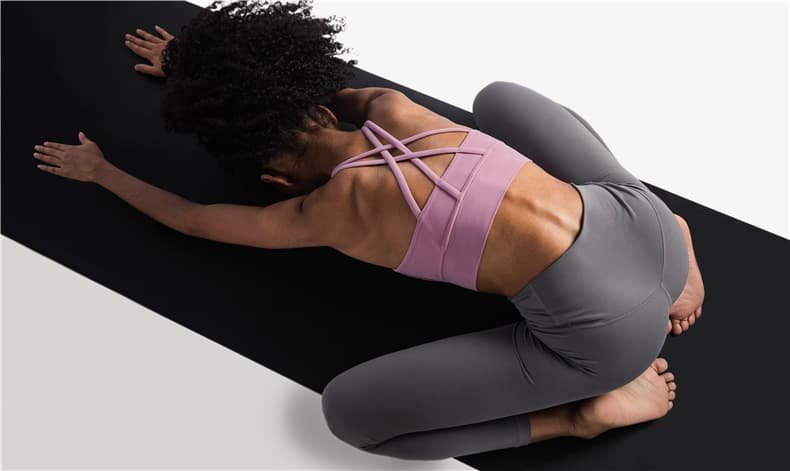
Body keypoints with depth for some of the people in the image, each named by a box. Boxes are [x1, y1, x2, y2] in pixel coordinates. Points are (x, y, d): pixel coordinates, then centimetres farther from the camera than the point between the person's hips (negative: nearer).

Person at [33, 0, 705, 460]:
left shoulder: (323, 214, 0)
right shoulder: (392, 105, 12)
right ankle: (673, 233, 18)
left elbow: (190, 218, 19)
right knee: (499, 97, 30)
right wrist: (201, 68, 47)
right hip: (643, 216, 7)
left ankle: (593, 409, 2)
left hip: (602, 326, -6)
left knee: (346, 409, 2)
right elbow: (308, 90, 36)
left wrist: (100, 171, 35)